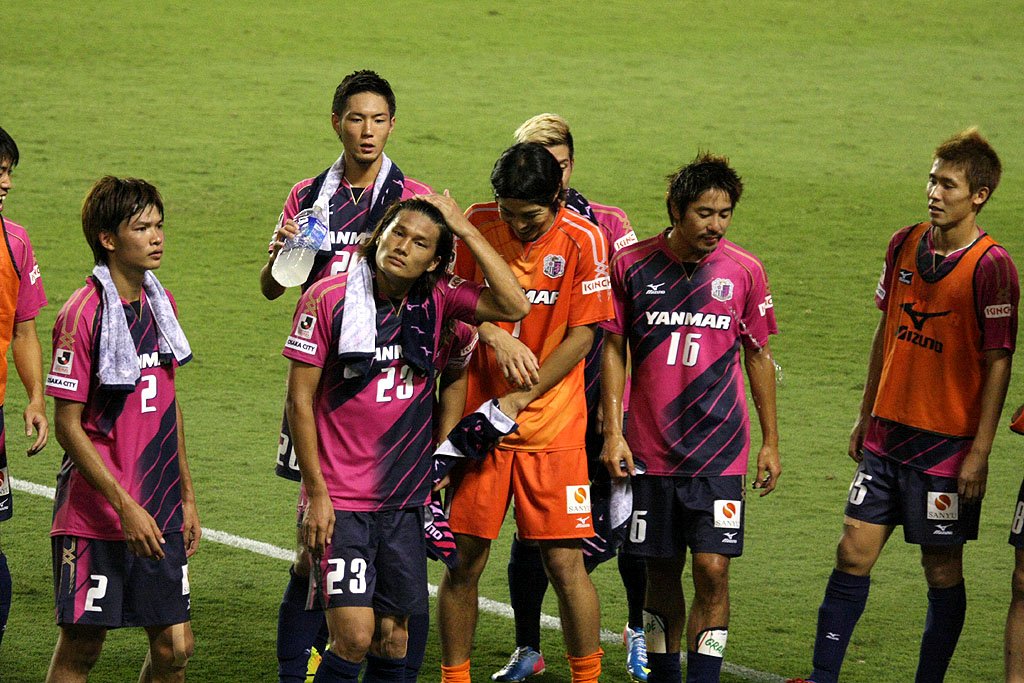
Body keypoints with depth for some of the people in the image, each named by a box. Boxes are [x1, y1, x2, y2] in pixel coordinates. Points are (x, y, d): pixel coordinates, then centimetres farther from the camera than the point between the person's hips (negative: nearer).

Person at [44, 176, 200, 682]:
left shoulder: (160, 303, 8)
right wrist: (124, 506, -17)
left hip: (159, 515, 6)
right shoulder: (83, 313, -13)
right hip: (94, 515, -6)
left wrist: (186, 496, 17)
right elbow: (68, 425, -14)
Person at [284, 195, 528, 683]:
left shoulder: (435, 300, 2)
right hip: (341, 499, -4)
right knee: (354, 636, -13)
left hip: (404, 499, 4)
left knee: (393, 638, 8)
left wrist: (465, 230, -10)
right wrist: (316, 495, -9)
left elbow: (514, 306, -11)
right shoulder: (328, 299, -9)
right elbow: (299, 399, -6)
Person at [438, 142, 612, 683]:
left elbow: (581, 335, -7)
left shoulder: (583, 241, -8)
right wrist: (497, 338, -15)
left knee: (564, 562, -4)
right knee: (464, 560, 3)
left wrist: (519, 400, -12)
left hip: (552, 429, -2)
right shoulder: (478, 224, -1)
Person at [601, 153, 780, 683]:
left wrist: (770, 442, 10)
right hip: (650, 453, 0)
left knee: (712, 570, -9)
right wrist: (612, 432, -2)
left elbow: (758, 356, 9)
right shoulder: (632, 265, -2)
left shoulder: (744, 271, 0)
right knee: (661, 572, 8)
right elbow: (613, 349, 4)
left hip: (719, 450, 0)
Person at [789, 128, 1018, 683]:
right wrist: (865, 417, 17)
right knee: (853, 553, 4)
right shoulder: (906, 244, 5)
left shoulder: (990, 266, -14)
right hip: (887, 434, 6)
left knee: (942, 569, 4)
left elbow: (998, 362, -12)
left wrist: (979, 451, -14)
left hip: (947, 444, -6)